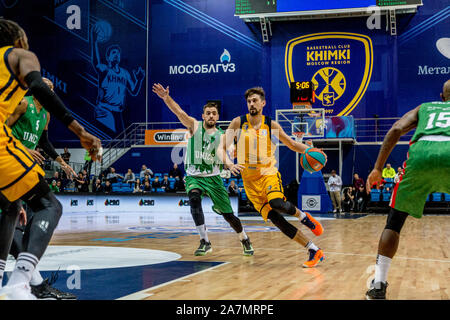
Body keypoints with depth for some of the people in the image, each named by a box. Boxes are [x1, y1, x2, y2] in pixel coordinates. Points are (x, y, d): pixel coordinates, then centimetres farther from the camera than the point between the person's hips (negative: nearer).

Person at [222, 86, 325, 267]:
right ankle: (314, 251, -1)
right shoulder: (238, 123, -2)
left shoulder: (271, 125, 0)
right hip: (249, 179, 1)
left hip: (269, 174, -1)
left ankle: (303, 217, 1)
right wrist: (230, 164, -28)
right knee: (273, 217, -9)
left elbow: (291, 144, 10)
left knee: (277, 203, -33)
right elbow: (223, 148, -8)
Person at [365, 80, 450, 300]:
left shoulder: (424, 108, 33)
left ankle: (378, 285, 7)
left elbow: (396, 130, 15)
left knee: (394, 222, 15)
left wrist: (377, 169, 11)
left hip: (420, 154, 1)